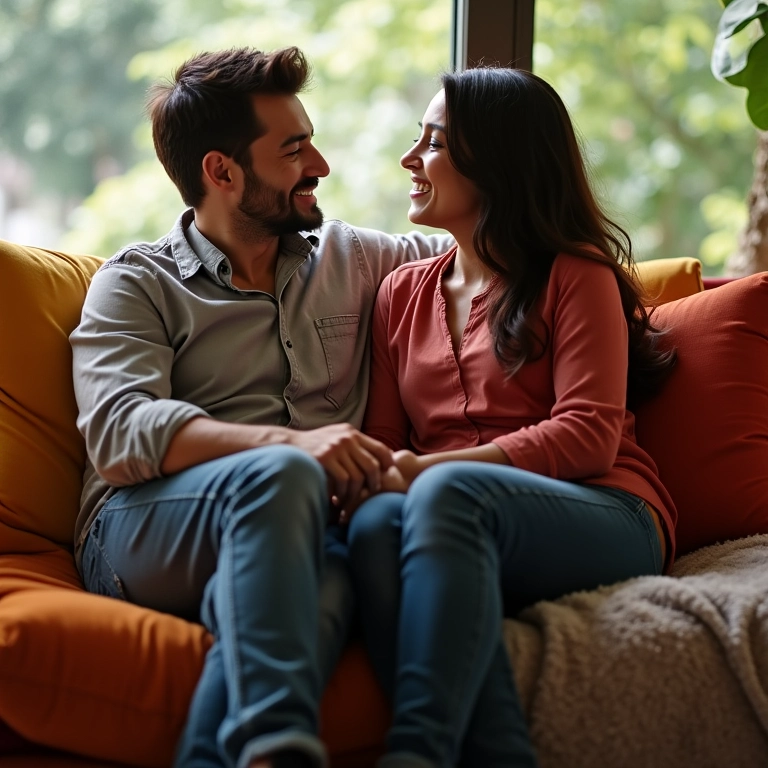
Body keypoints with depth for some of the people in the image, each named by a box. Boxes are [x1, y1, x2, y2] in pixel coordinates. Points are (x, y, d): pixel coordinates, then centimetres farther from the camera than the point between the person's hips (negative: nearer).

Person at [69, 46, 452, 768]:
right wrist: (288, 443, -23)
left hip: (284, 529, 2)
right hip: (138, 530, -2)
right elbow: (119, 435, -9)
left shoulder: (348, 258, 23)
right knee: (279, 477, -37)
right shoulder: (137, 282, 9)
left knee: (328, 571, -37)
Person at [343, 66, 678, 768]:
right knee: (376, 519, -33)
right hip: (466, 531, 4)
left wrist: (429, 467, -17)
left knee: (448, 492, -37)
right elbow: (385, 444, 18)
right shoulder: (403, 294, 23)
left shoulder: (576, 276, 8)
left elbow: (587, 437, -6)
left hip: (604, 519, -3)